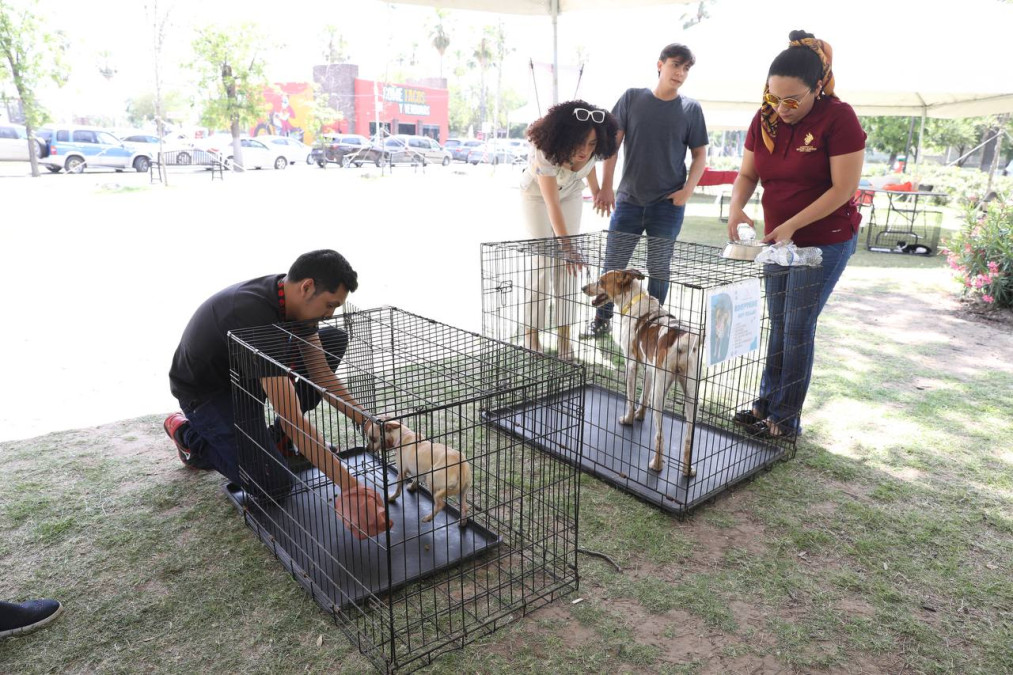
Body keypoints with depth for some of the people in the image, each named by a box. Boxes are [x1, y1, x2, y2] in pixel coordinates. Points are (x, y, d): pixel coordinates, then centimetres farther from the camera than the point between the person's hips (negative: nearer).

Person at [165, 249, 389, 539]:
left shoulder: (294, 299, -13)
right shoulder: (256, 316, -39)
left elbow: (320, 374, -4)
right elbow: (292, 419, -42)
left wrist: (365, 420, -14)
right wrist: (349, 487, -42)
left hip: (248, 373, 8)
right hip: (205, 392, -8)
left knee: (335, 340, -7)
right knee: (274, 482, -19)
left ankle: (279, 437, 5)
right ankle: (188, 434, 6)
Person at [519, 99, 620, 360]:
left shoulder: (591, 150, -25)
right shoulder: (546, 152, -39)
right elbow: (552, 204, -42)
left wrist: (597, 190, 14)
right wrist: (566, 244, -49)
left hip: (571, 195, 4)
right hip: (537, 195, -4)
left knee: (566, 265, -4)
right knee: (543, 261, -12)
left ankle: (564, 337, -2)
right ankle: (531, 336, -4)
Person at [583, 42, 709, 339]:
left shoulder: (691, 109, 3)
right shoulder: (632, 98, 2)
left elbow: (699, 154, 9)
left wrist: (688, 190, -6)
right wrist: (606, 186, -2)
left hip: (668, 203, 0)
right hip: (629, 199, 0)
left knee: (659, 268, 6)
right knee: (613, 263, 5)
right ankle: (602, 320, 21)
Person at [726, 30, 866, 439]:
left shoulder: (838, 118, -17)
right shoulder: (765, 120, -1)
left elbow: (844, 188, -19)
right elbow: (747, 174, 3)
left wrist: (792, 225, -24)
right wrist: (737, 207, -18)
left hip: (825, 242, -6)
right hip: (779, 240, 6)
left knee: (797, 329, -2)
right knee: (778, 324, 13)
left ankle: (786, 421, 10)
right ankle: (766, 405, 25)